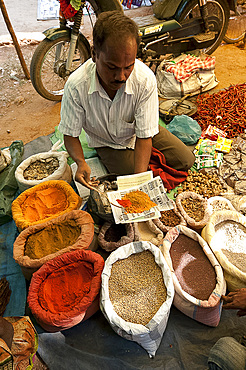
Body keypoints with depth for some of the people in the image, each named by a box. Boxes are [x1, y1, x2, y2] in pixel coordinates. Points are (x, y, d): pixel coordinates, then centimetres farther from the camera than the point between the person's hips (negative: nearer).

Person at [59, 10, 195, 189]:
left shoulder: (145, 79, -30)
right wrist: (81, 162, -38)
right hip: (107, 143, -1)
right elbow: (70, 135, -17)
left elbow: (144, 136, -25)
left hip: (138, 132, 1)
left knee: (186, 160, -7)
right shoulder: (76, 86, -30)